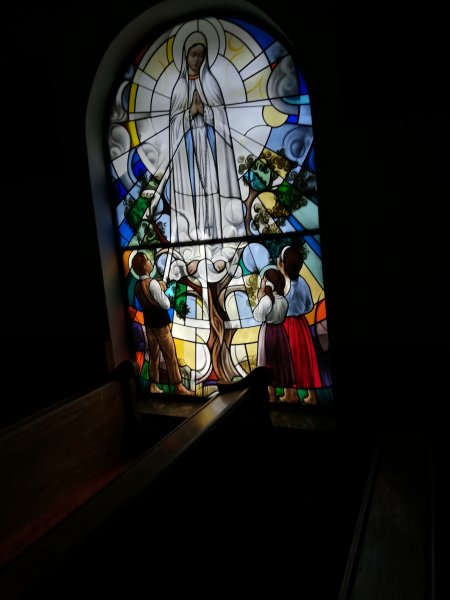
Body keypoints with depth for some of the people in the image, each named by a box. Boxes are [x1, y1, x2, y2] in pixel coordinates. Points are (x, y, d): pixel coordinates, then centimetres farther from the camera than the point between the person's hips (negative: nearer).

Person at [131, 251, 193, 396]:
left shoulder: (137, 285, 3)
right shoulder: (152, 283, -22)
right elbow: (166, 305, -19)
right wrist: (163, 290, -5)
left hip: (148, 323, 8)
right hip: (160, 324, -8)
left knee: (153, 355, 14)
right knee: (170, 356, 1)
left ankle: (153, 385, 20)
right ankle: (178, 387, 8)